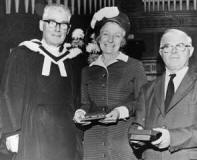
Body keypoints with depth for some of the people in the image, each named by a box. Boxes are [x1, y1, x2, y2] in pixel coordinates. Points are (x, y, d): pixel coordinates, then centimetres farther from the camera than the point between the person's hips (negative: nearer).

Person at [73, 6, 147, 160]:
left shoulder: (134, 66, 4)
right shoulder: (88, 71, 14)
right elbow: (86, 103, 16)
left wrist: (122, 111, -16)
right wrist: (81, 112, -5)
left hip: (124, 141, -2)